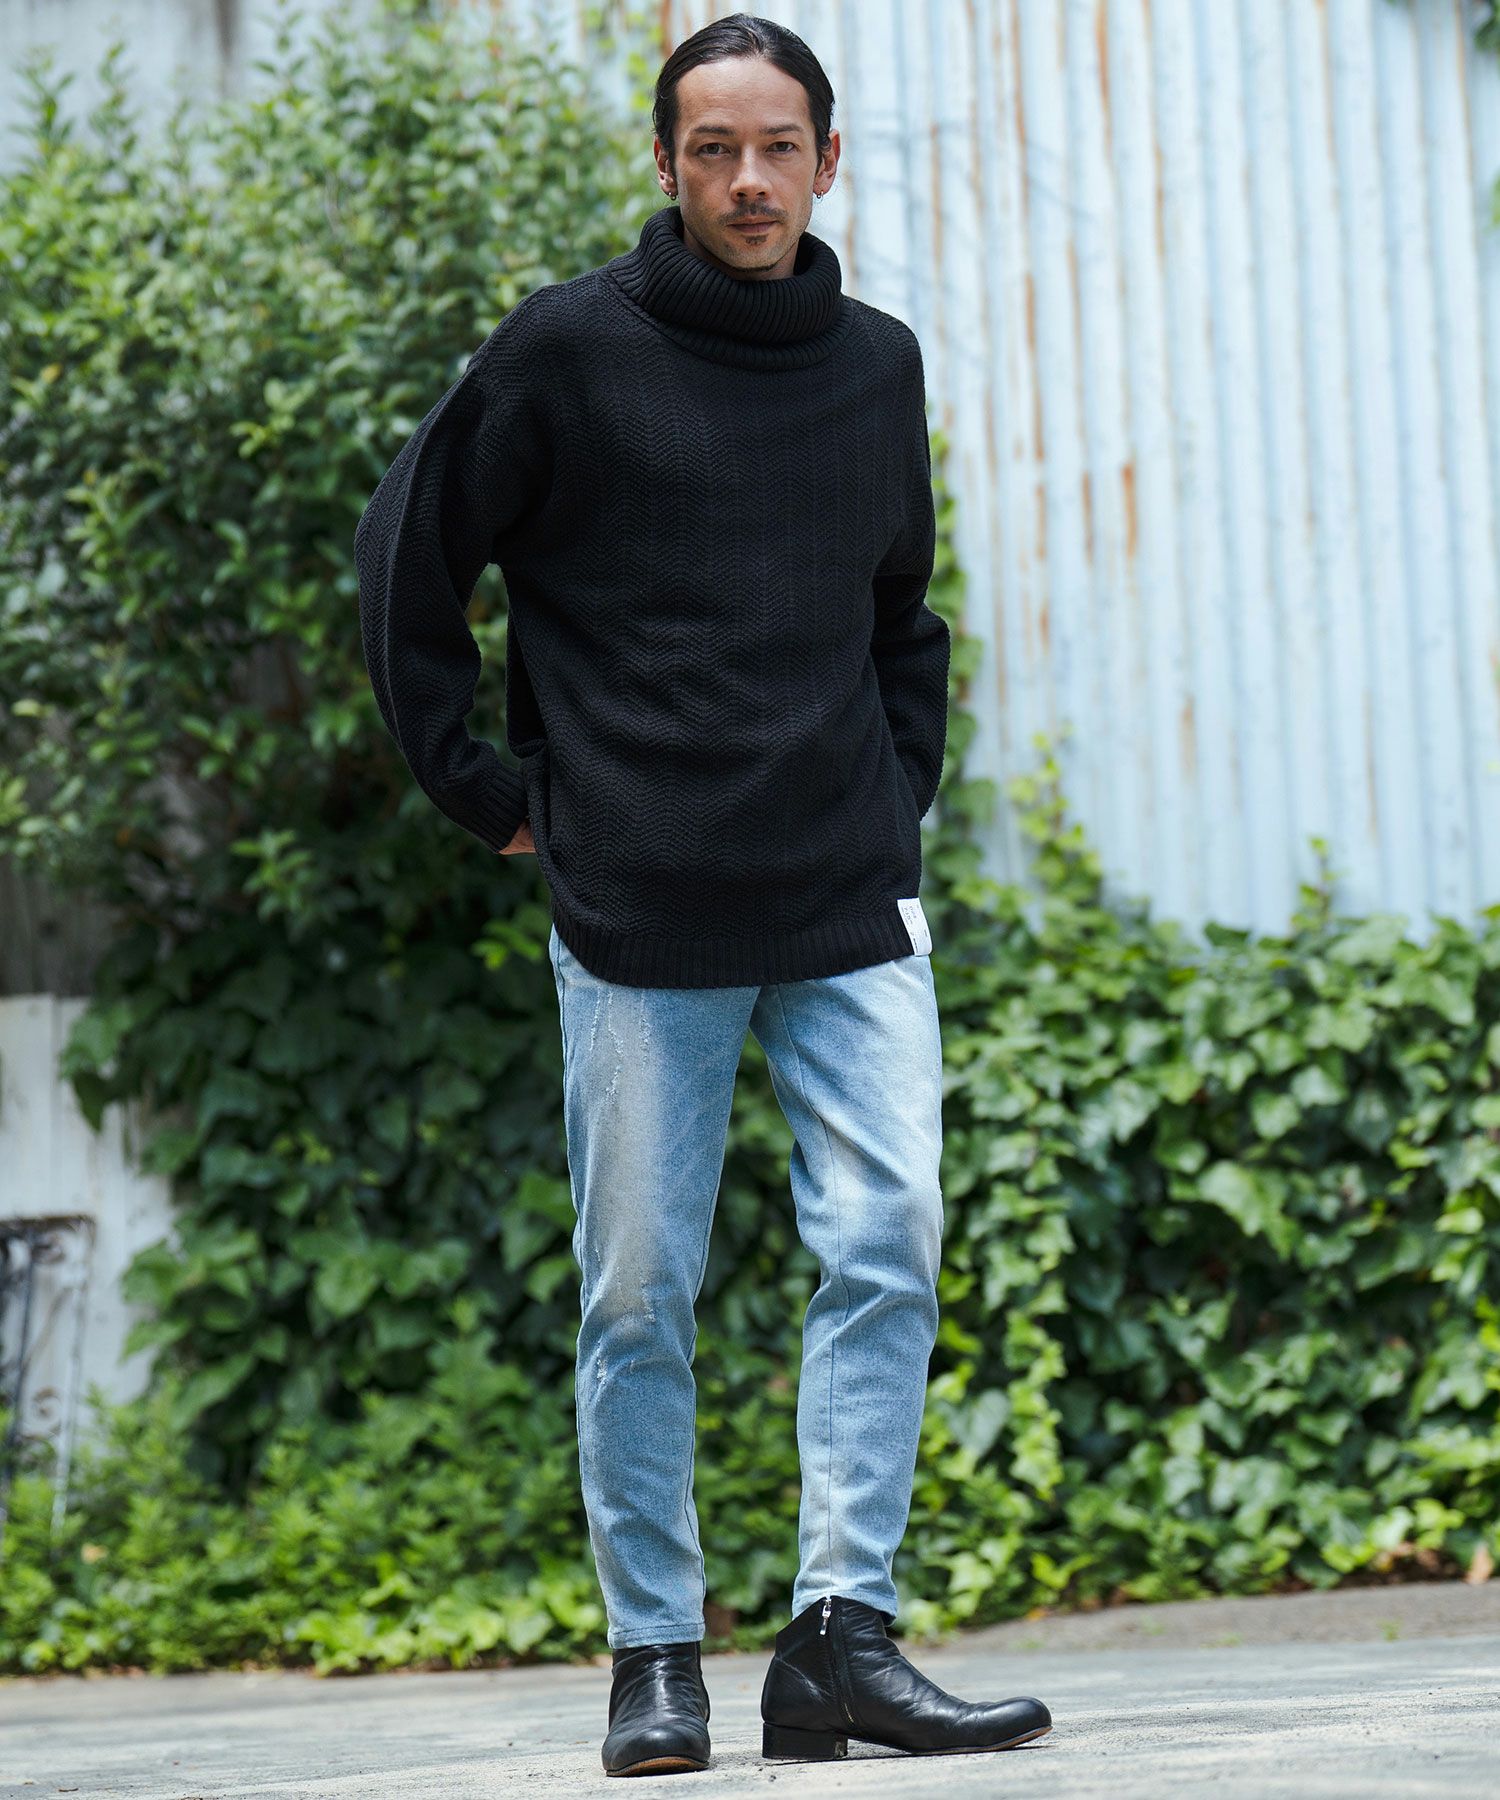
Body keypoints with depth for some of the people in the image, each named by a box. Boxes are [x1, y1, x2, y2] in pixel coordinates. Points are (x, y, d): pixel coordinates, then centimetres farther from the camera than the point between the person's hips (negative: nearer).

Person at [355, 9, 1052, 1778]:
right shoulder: (568, 350, -2)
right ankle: (653, 1658, 12)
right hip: (634, 910, -3)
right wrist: (492, 796, 2)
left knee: (889, 1245, -10)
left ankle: (843, 1634, -5)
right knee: (638, 1296, 1)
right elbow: (407, 559, 4)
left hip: (850, 905, 3)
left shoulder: (879, 365, 11)